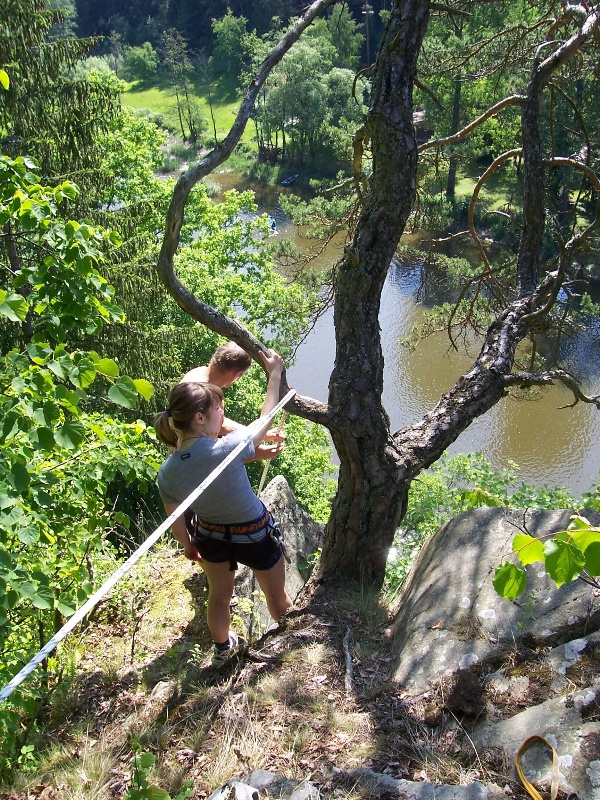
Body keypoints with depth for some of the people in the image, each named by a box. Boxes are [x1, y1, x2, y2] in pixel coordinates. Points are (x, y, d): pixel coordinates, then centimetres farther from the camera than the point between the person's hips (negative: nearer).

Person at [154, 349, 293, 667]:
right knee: (276, 595, 25)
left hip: (210, 536, 4)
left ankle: (222, 648, 57)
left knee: (218, 595, 31)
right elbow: (265, 420, -19)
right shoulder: (226, 450, -37)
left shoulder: (166, 472, -21)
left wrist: (188, 546, 15)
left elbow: (176, 522, -6)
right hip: (255, 536, -4)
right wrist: (275, 374, -9)